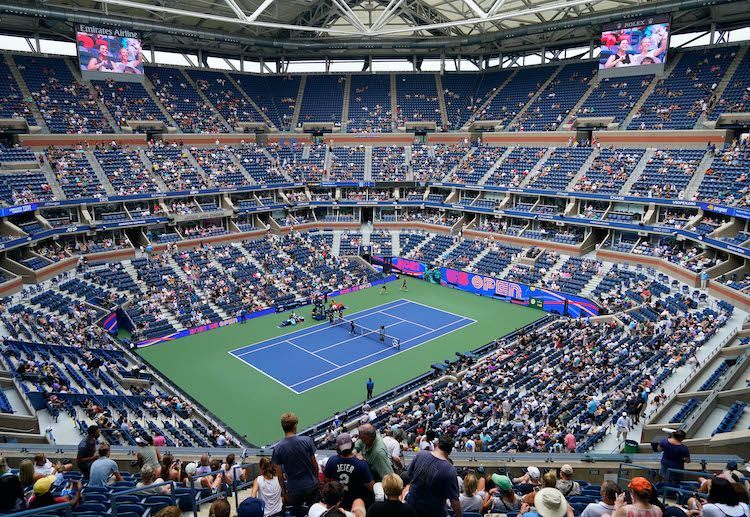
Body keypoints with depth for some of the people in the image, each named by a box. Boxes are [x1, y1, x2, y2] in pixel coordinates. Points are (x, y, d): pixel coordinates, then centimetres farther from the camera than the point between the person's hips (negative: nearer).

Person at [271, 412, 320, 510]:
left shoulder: (278, 448, -11)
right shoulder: (307, 440, -13)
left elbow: (279, 474, -6)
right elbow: (314, 463, -4)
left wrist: (283, 491, 6)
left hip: (294, 490, 1)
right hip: (311, 486, 0)